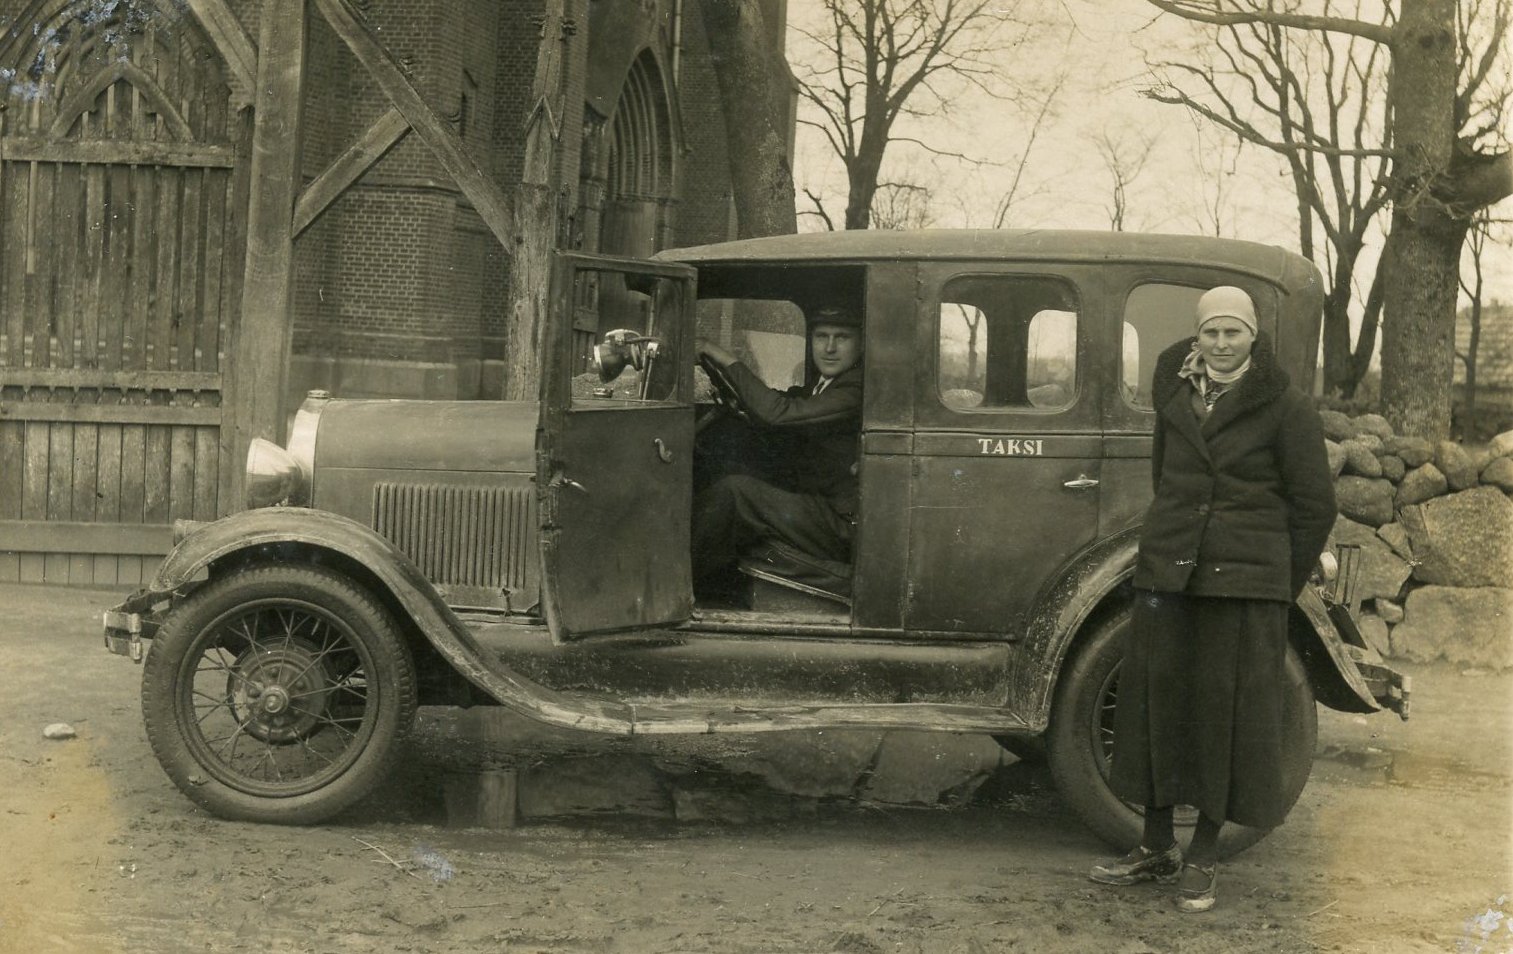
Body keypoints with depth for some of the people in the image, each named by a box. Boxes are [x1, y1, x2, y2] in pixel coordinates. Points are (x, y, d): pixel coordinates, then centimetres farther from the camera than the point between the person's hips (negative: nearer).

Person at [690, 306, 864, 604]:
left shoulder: (856, 390, -14)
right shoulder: (818, 384, 16)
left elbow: (779, 413, -24)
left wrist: (727, 360, -18)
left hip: (844, 529, -9)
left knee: (735, 490, -23)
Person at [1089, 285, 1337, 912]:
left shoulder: (1285, 407, -5)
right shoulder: (1174, 390, 8)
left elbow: (1314, 504, -1)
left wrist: (1283, 582, 2)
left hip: (1246, 580, -4)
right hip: (1169, 572, 4)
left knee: (1228, 707, 2)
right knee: (1157, 697, 7)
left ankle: (1204, 858, 14)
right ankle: (1157, 849, 21)